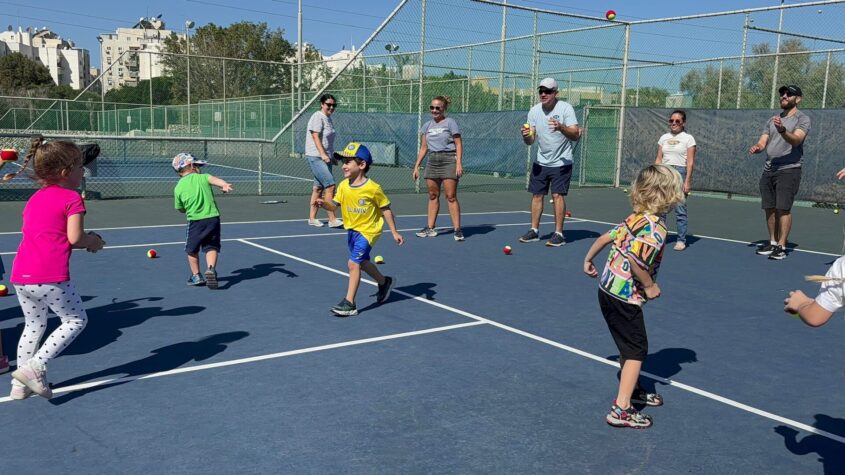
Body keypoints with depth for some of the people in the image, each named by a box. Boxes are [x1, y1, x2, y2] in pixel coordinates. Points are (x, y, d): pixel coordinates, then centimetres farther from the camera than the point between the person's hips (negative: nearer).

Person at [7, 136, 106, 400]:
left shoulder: (34, 199, 19)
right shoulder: (72, 198, -4)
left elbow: (44, 234, 18)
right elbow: (75, 238, -12)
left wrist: (85, 240, 18)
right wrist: (94, 241, 8)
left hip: (20, 276, 8)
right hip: (50, 278, -8)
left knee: (34, 324, 23)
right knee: (76, 320, 10)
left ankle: (20, 384, 26)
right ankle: (34, 366, -2)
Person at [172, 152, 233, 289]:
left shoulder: (178, 188, 7)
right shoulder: (203, 177, 3)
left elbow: (181, 209, 13)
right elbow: (214, 179, -19)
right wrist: (224, 185, -37)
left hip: (195, 221, 0)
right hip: (213, 218, 0)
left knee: (192, 250, 18)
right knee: (211, 247, 7)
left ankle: (196, 276, 23)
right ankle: (211, 269, -17)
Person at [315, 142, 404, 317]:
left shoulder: (373, 188, -19)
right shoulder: (343, 186, -4)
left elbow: (385, 209, -9)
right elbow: (335, 205, -1)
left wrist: (394, 232, -6)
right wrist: (324, 203, -24)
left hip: (368, 230, -7)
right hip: (352, 230, 7)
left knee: (353, 263, -16)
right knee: (362, 262, 21)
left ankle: (349, 303, -9)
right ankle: (384, 282, 47)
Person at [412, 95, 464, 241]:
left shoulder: (450, 123, -1)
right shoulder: (427, 126, 14)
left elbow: (458, 144, -4)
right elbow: (423, 148, 17)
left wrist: (459, 163, -15)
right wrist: (416, 166, 11)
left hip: (448, 160, -5)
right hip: (432, 161, 5)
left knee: (451, 196, -8)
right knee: (433, 196, 7)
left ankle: (457, 229, -5)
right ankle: (430, 228, 14)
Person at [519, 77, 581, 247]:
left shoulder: (565, 108, -11)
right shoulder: (534, 111, 1)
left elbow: (575, 135, -19)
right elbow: (530, 141, 2)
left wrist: (561, 128, -38)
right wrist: (526, 135, -22)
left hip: (561, 162, -5)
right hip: (541, 162, 5)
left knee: (557, 195, -10)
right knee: (536, 195, 6)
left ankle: (559, 234, -3)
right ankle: (534, 231, 16)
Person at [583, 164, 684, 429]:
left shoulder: (635, 219, 6)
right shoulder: (656, 228, -20)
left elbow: (605, 237, 12)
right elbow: (635, 260, -30)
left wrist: (588, 260, 24)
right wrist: (650, 286, -17)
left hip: (608, 290, 9)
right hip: (625, 298, -9)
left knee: (629, 346, 24)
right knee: (637, 351, 0)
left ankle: (630, 389, 42)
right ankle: (621, 409, -1)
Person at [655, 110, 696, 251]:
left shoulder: (688, 138, 2)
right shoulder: (664, 138, 15)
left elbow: (690, 162, -4)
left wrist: (687, 181, -11)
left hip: (680, 173, -4)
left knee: (680, 209, -5)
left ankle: (681, 240, 1)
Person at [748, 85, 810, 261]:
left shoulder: (802, 119, -2)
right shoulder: (773, 120, 18)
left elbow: (796, 140, -19)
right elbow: (763, 142, 12)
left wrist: (782, 130, -38)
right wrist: (756, 147, -12)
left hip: (789, 170, -6)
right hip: (768, 170, 6)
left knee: (783, 208, -10)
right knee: (770, 208, 7)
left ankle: (781, 247, -6)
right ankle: (772, 242, 16)